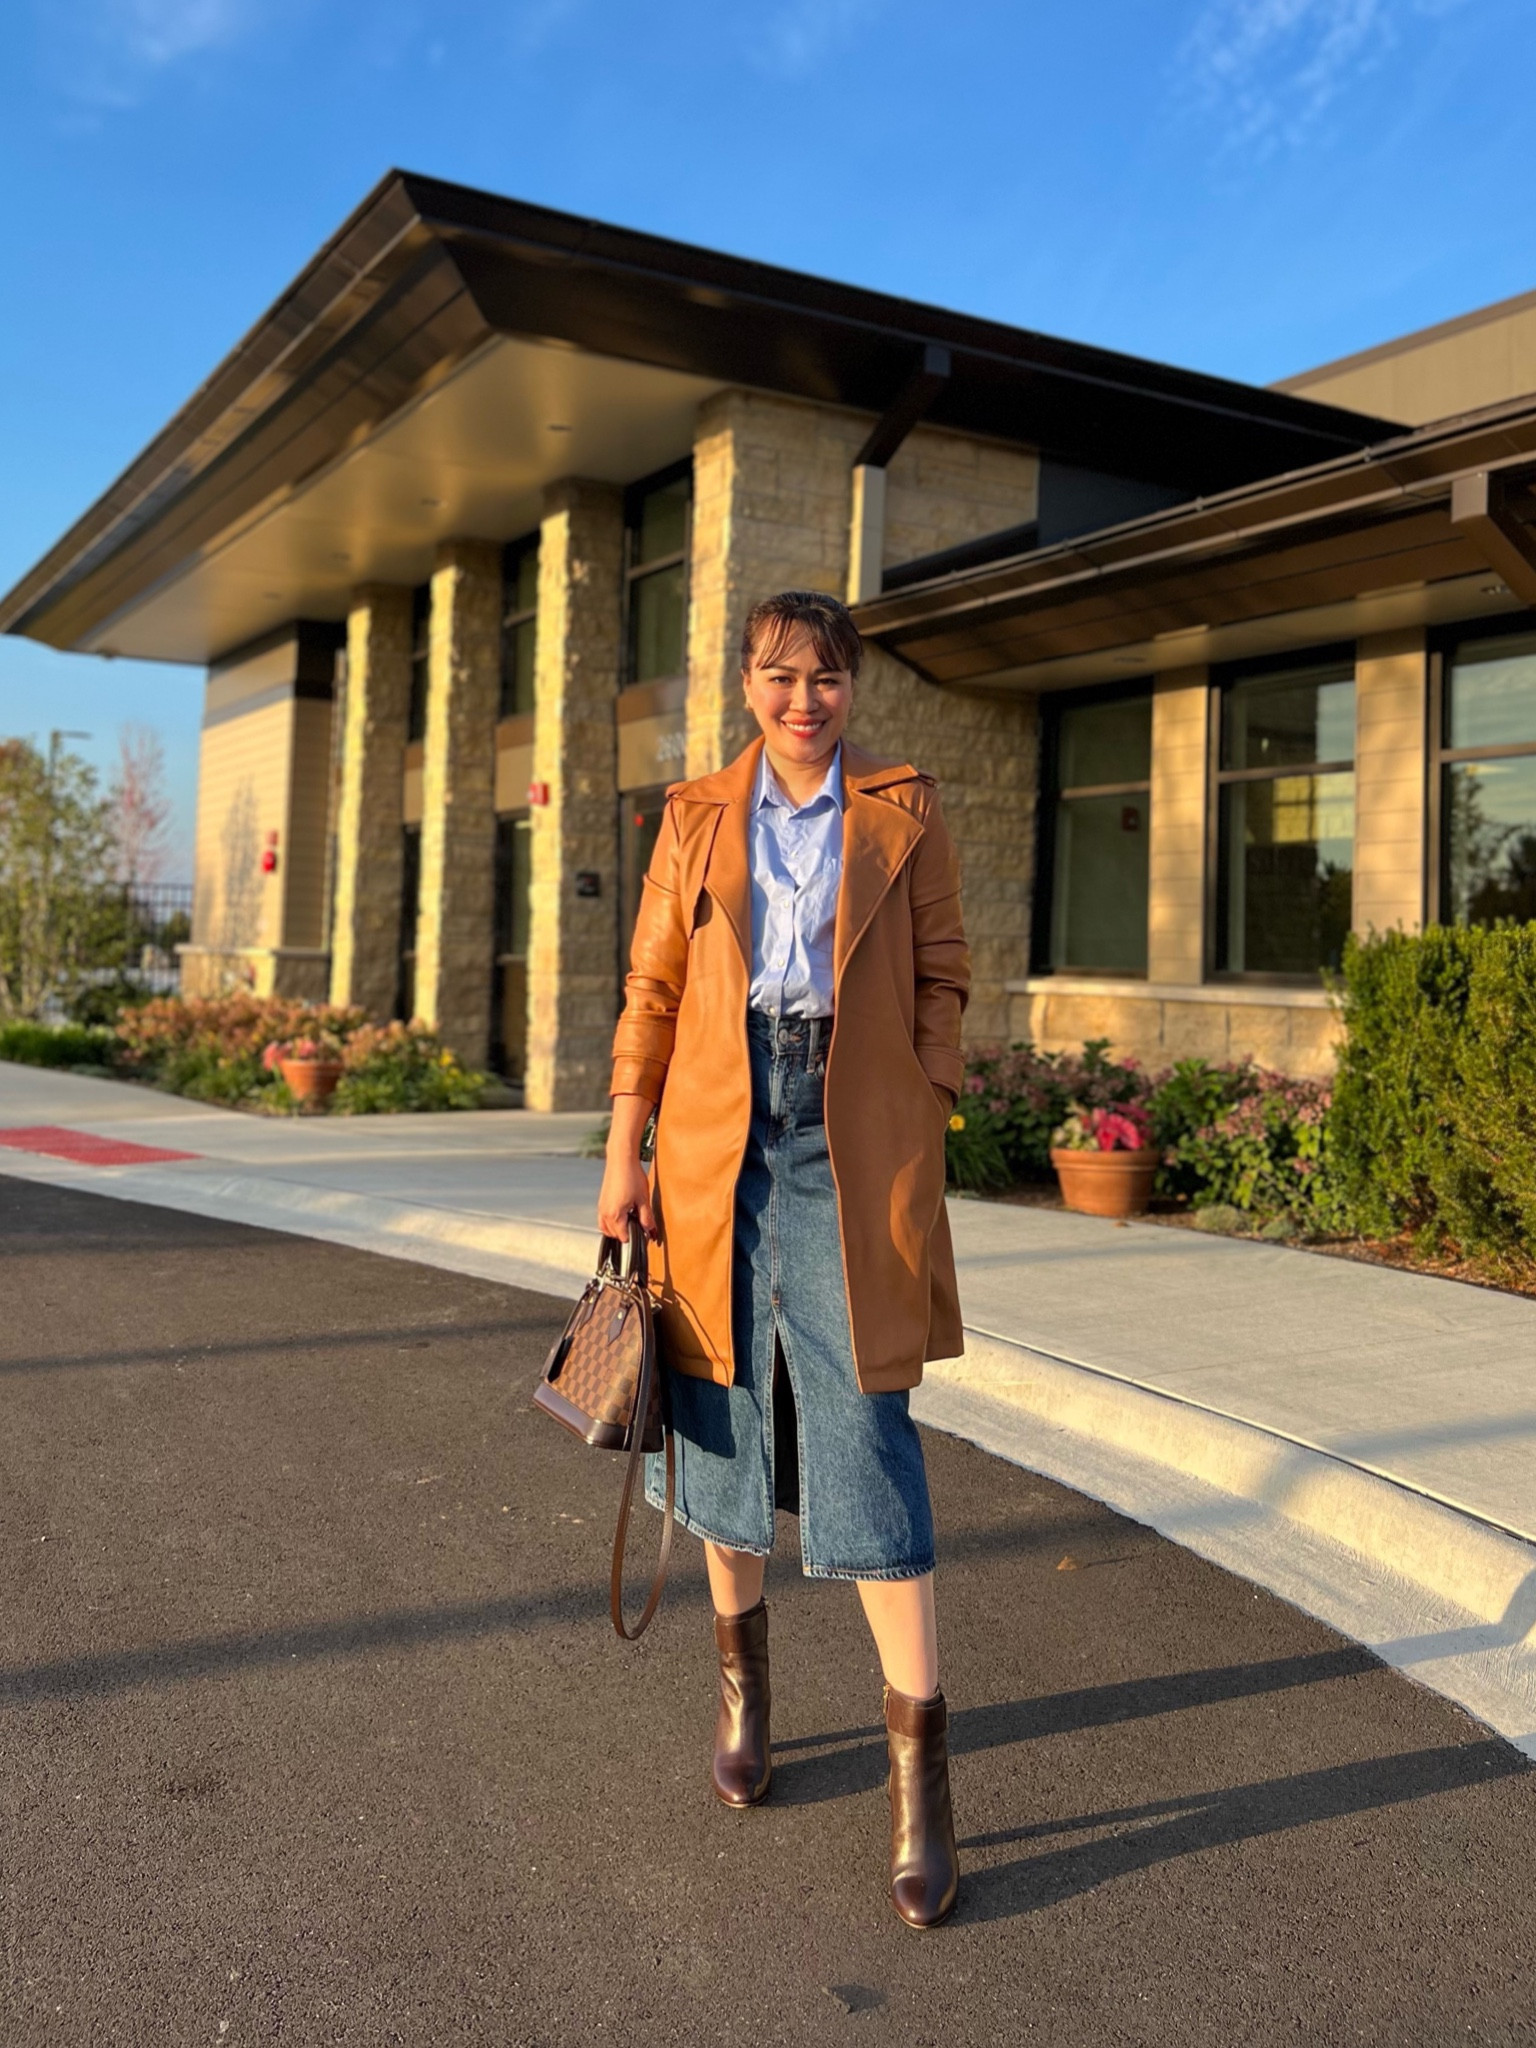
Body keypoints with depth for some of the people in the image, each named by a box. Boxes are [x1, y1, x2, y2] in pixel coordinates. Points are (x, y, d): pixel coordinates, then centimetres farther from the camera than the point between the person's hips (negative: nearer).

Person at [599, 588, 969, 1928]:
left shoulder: (902, 811, 6)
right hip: (719, 1130, 3)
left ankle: (922, 1764, 2)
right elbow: (654, 987, 9)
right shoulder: (699, 816, 10)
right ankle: (742, 1676, 32)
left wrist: (925, 1149, -3)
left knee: (862, 1427, -7)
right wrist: (624, 1154, 4)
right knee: (726, 1405, 10)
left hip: (850, 1137, -2)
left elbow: (941, 977, 5)